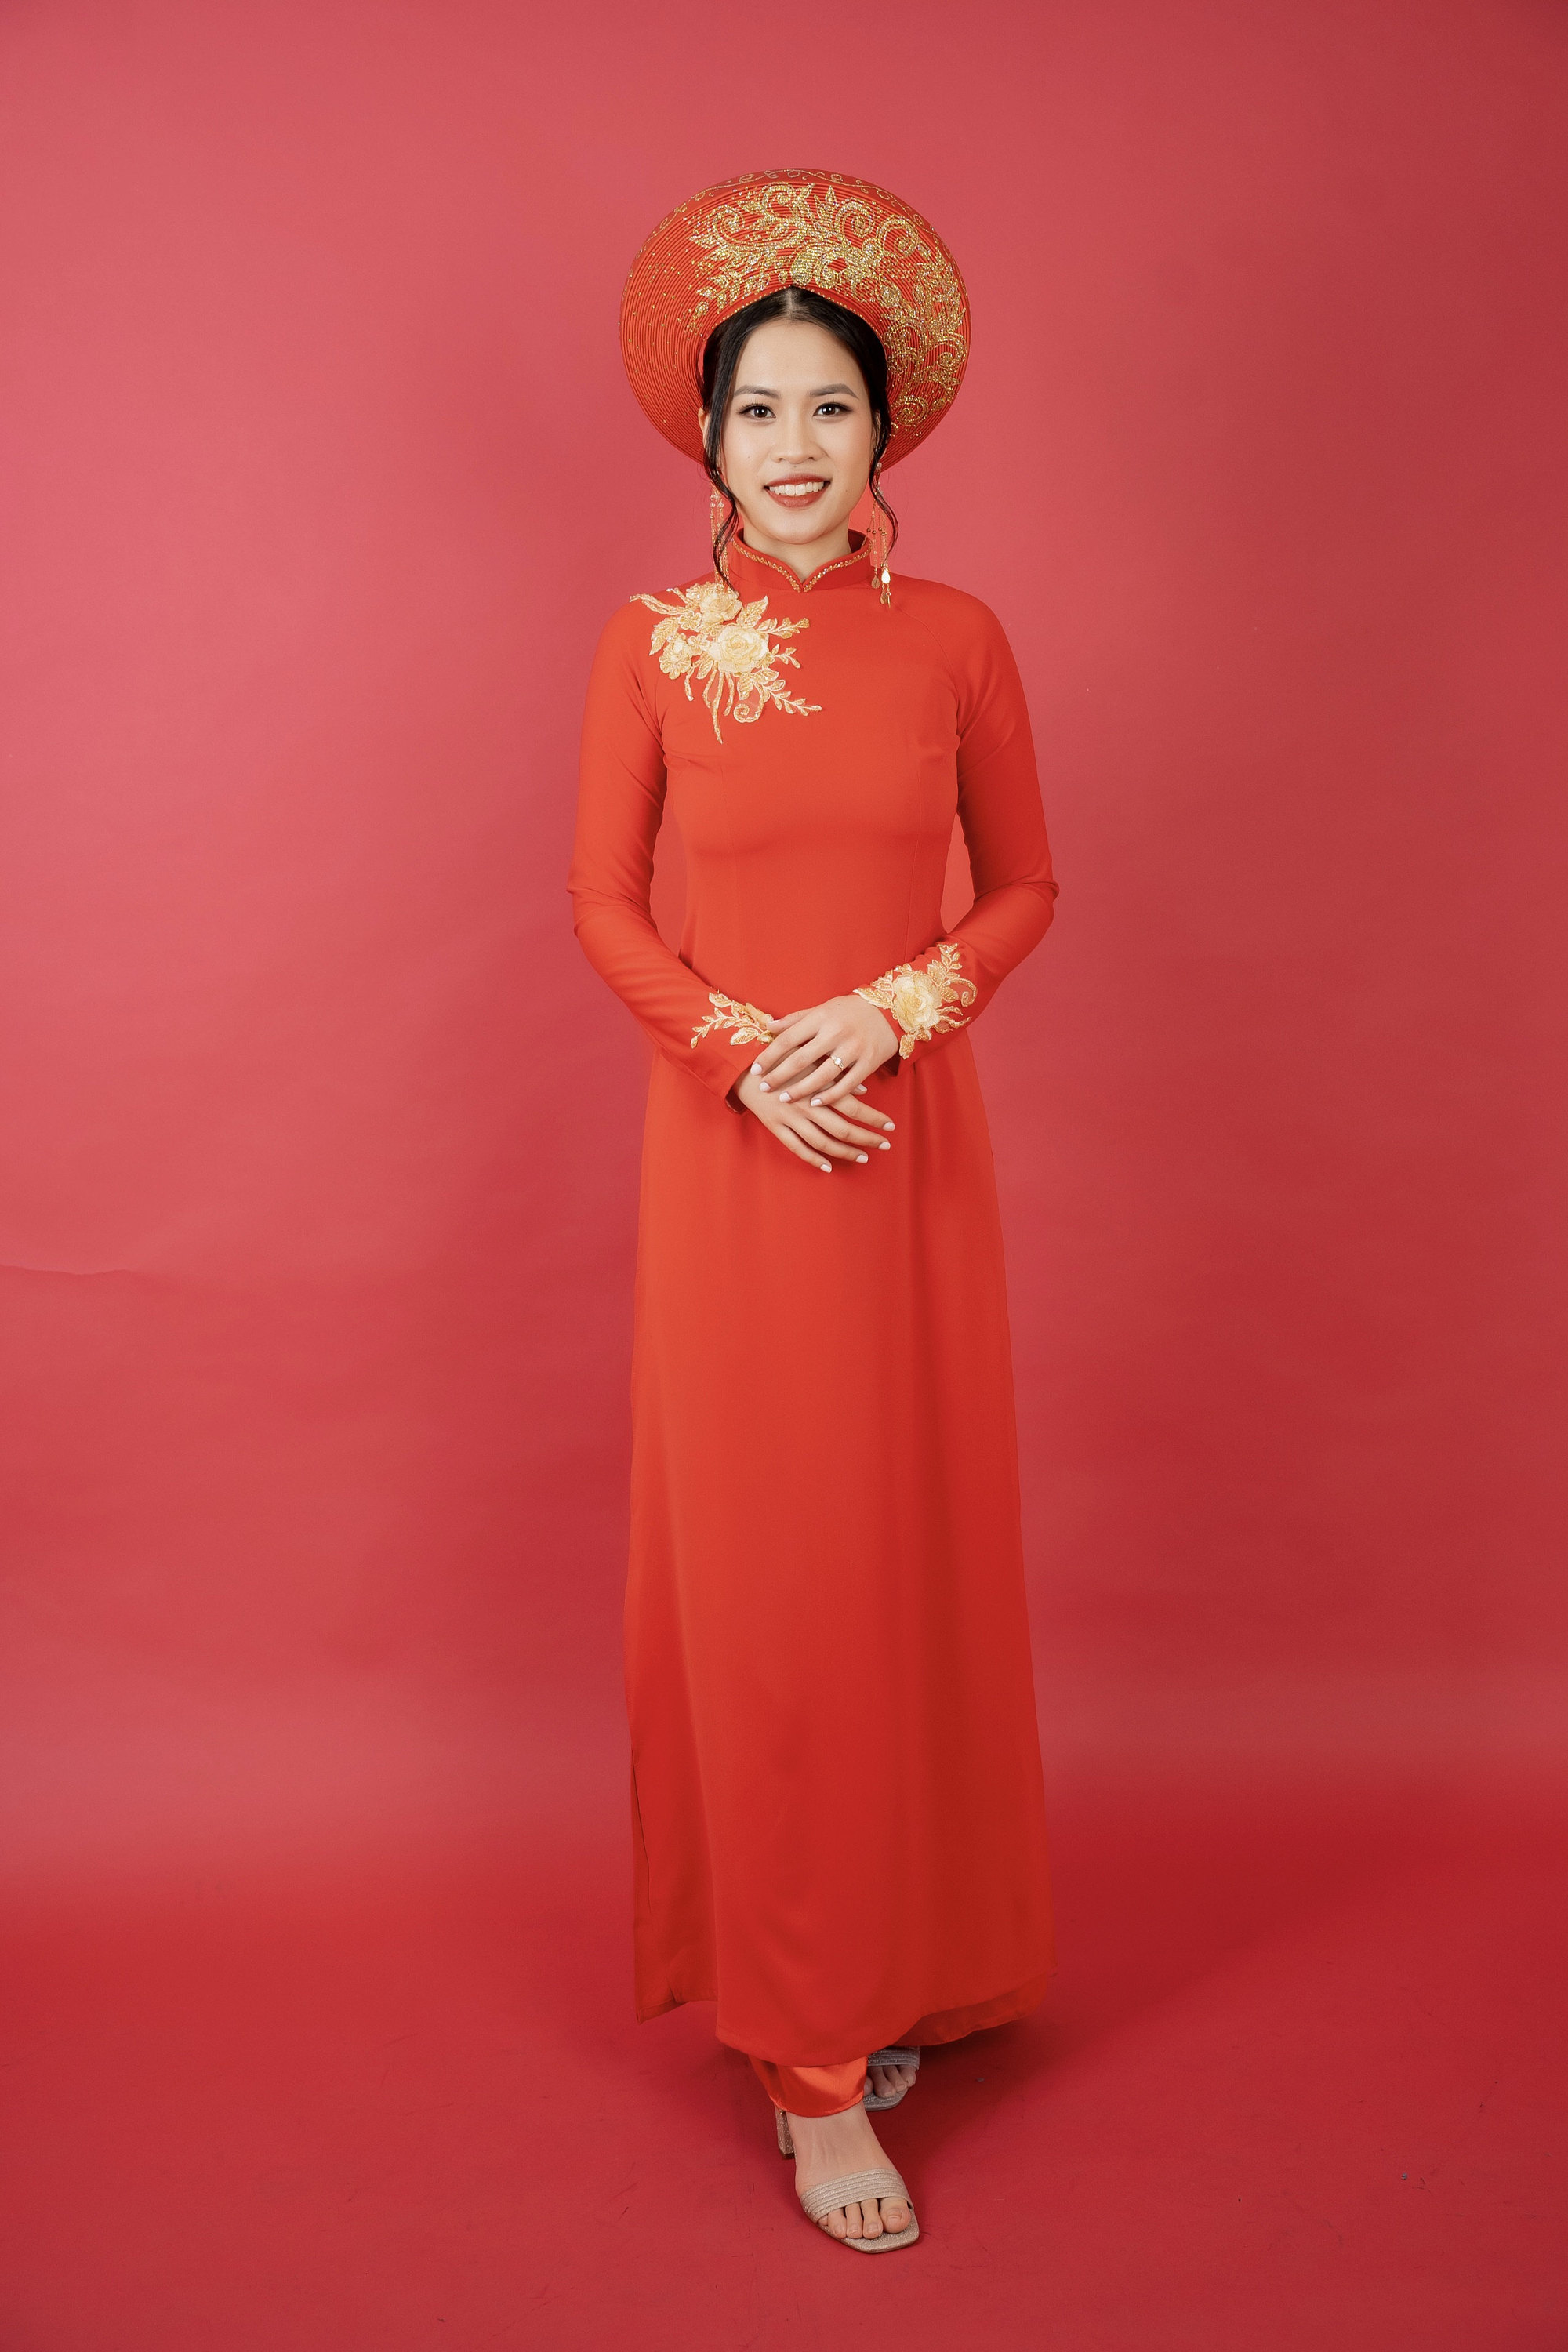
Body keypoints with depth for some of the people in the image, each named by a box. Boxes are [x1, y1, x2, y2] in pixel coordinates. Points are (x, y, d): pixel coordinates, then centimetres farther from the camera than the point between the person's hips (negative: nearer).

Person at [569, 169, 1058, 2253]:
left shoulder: (958, 639, 3)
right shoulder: (652, 646, 1)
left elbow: (1023, 888, 7)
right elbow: (604, 904, 3)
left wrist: (894, 1008, -12)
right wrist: (739, 1048, -13)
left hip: (910, 1137, 1)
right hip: (730, 1141, -1)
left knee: (915, 1552, 7)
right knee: (758, 1573, 1)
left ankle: (898, 1961, 28)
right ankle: (812, 2060, 12)